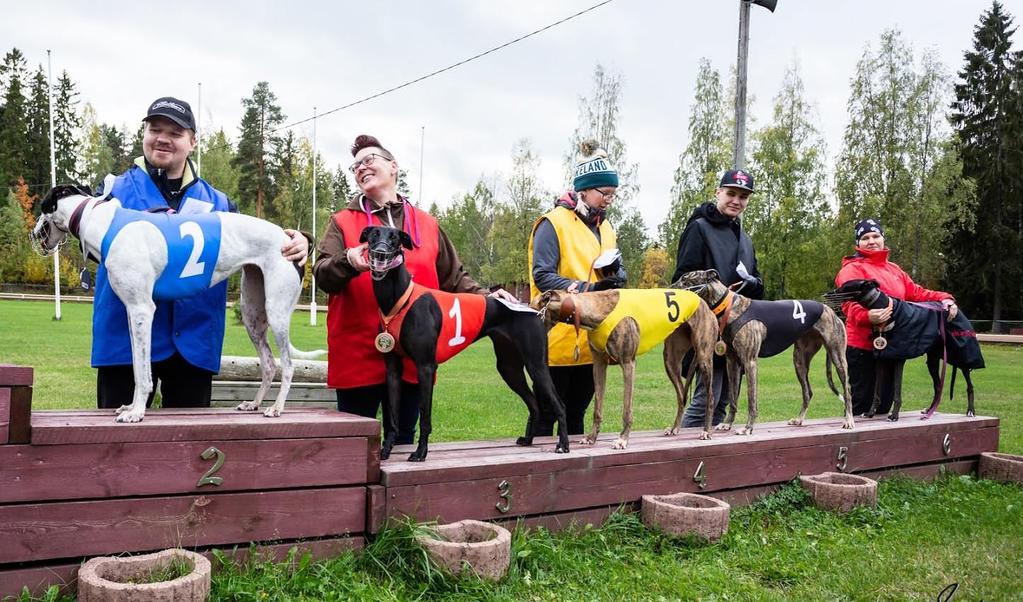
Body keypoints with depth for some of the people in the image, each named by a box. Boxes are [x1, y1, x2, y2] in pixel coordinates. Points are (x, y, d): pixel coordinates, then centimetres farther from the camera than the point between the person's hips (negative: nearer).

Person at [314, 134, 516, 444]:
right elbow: (322, 274, -5)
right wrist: (349, 261, -26)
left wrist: (485, 296, 2)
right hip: (358, 353, -2)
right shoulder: (343, 221, 7)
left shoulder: (427, 224, 13)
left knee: (404, 438, 12)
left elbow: (454, 278, 17)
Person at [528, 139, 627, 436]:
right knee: (546, 415, 2)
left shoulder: (605, 227, 15)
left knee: (577, 414, 16)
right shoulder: (553, 223, -9)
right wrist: (586, 289, -27)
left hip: (592, 338, 7)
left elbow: (619, 271, 16)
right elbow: (542, 277, -16)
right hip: (558, 337, -7)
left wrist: (616, 275, -8)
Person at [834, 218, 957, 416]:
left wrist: (944, 299, 0)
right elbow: (850, 303, -21)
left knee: (884, 403, 15)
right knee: (862, 404, -4)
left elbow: (916, 292, 16)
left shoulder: (894, 269, 19)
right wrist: (867, 316, -41)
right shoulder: (852, 269, -7)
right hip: (862, 347, -8)